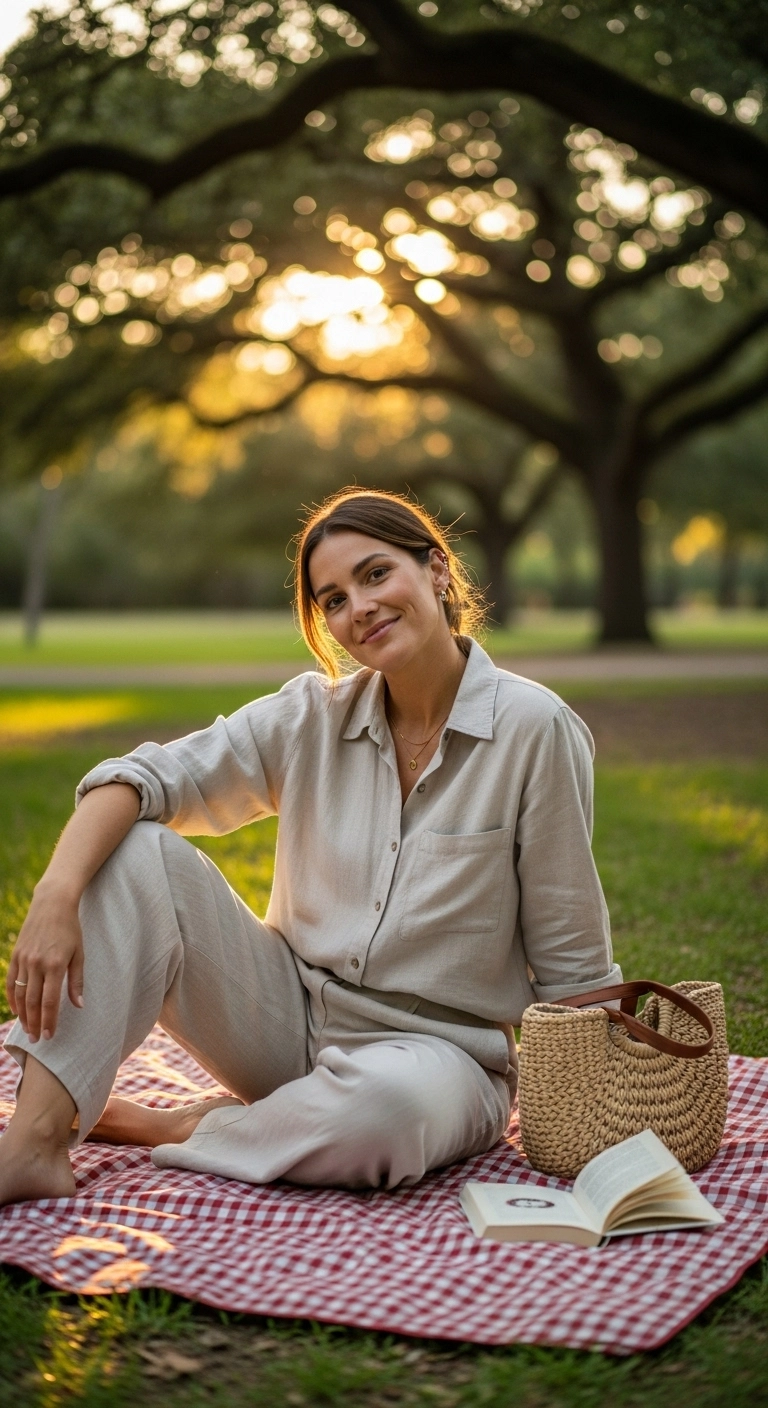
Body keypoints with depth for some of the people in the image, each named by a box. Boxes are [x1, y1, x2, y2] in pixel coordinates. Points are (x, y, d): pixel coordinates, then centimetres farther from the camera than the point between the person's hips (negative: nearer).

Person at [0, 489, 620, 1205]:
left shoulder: (535, 729, -12)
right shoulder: (313, 715, -1)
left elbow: (569, 962, -8)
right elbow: (144, 776, -10)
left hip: (437, 1048, -3)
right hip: (291, 1019, 4)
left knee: (391, 1102, -40)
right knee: (136, 855, -16)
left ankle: (188, 1129, -11)